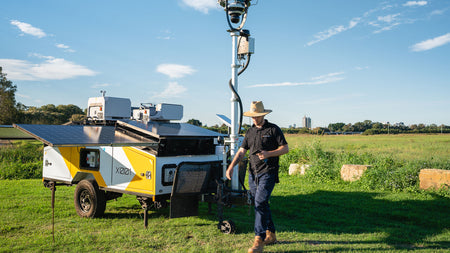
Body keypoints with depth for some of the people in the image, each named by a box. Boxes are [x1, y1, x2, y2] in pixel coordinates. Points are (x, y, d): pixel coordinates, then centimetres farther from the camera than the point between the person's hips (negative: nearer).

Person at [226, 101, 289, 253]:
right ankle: (270, 235, 26)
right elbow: (241, 151, 13)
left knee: (260, 203, -16)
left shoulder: (273, 129, -1)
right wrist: (231, 167, 0)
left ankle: (259, 240, -14)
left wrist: (268, 154, -17)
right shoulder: (250, 132, 15)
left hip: (268, 173, -6)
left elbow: (285, 148, -2)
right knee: (261, 204, 12)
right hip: (253, 173, 6)